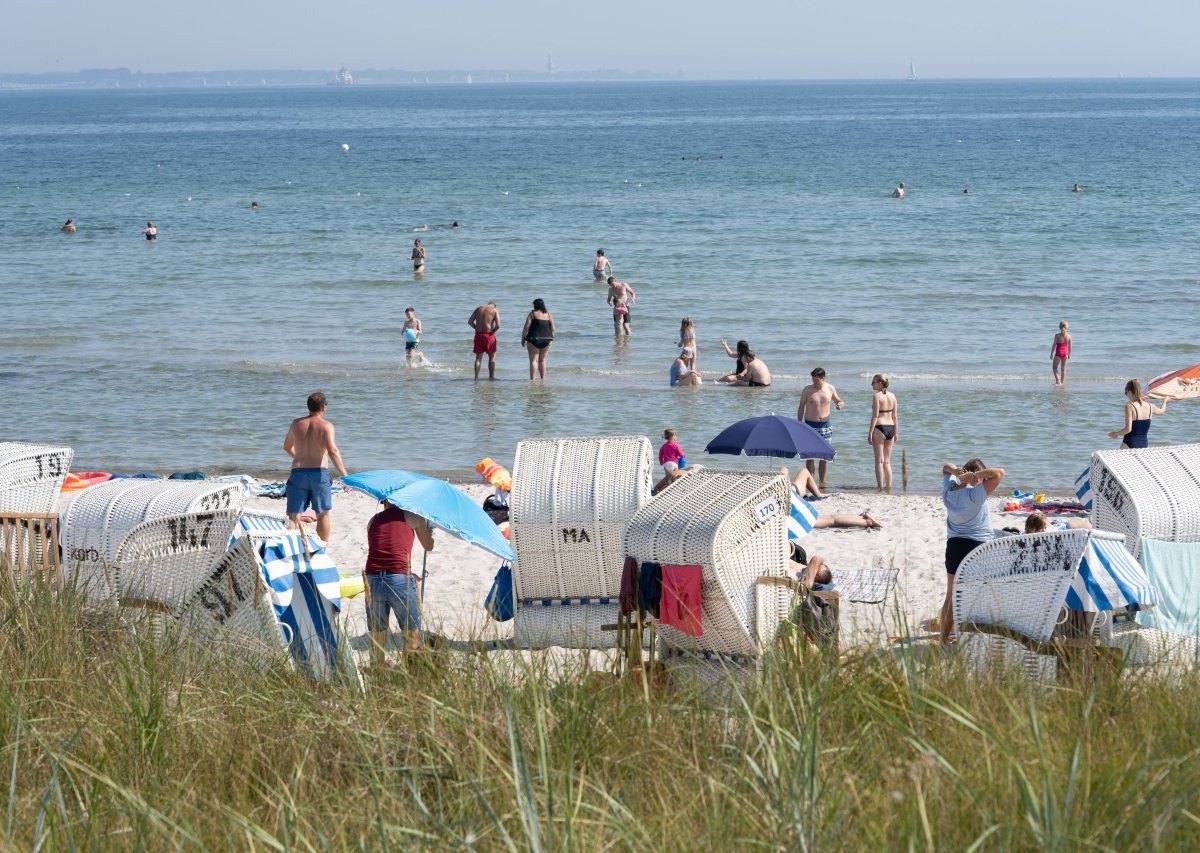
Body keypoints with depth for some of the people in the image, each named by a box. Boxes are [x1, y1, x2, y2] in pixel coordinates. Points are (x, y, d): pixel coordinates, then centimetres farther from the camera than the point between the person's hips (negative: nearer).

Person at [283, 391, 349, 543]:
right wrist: (344, 475, -20)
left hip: (297, 472, 3)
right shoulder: (326, 426, -6)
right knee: (323, 514, 14)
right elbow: (332, 451, -19)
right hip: (319, 473, -3)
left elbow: (287, 447, 22)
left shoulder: (297, 424, 8)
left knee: (293, 516, 0)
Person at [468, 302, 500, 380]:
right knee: (492, 357, 12)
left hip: (478, 335, 3)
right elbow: (498, 325, -11)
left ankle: (476, 377, -1)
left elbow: (470, 321, 6)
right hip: (489, 335, -3)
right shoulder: (495, 310, -1)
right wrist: (493, 331, 6)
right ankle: (491, 376, 11)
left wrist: (477, 328, 12)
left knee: (478, 357, 7)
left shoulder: (478, 309, 11)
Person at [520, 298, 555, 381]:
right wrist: (551, 339, 17)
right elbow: (552, 329, 8)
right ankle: (543, 379, 14)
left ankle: (532, 379, -9)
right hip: (546, 340, 4)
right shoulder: (548, 314, 8)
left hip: (534, 340, -4)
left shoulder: (532, 313, -4)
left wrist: (523, 338, -2)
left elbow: (526, 327, -8)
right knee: (542, 360, 14)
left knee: (533, 360, -2)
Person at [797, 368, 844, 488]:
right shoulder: (807, 390, -3)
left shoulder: (830, 389, 2)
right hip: (810, 424, -2)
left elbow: (838, 401, 17)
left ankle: (822, 481, 14)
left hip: (825, 425, 2)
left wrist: (840, 404, -8)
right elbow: (801, 408, 2)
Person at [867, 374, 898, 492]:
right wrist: (896, 432, 14)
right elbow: (895, 416, 9)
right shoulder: (892, 396, 8)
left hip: (879, 428, -6)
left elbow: (875, 416, -14)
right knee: (887, 461, 14)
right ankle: (889, 487, 11)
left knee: (879, 461, 0)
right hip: (891, 428, 6)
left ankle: (880, 487, -2)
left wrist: (870, 433, -12)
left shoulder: (876, 396, -10)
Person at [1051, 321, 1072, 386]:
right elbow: (1070, 346, 4)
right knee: (1063, 369, 13)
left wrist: (1051, 354, -3)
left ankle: (1058, 380, -5)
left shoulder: (1057, 336, -14)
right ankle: (1062, 382, 15)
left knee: (1054, 367, 10)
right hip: (1065, 353, 3)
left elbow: (1054, 345, -12)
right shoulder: (1069, 336, -4)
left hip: (1058, 353, -3)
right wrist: (1069, 354, 17)